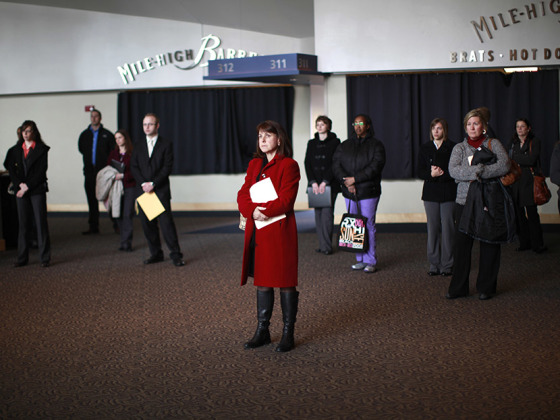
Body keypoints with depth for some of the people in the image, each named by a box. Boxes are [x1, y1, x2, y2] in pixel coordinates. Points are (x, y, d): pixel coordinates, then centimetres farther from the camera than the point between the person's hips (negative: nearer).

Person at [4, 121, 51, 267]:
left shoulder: (41, 149, -1)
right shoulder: (15, 150, 12)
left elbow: (41, 171, -7)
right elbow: (11, 170, 8)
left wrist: (27, 187, -11)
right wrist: (20, 184, -8)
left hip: (37, 190, -3)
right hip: (21, 191, 4)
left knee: (40, 222, -3)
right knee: (23, 223, 5)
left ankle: (45, 257, 1)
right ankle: (22, 258, 11)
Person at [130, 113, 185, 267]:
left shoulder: (166, 144, 3)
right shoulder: (139, 146, 15)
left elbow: (167, 167, -5)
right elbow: (134, 167, 7)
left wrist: (153, 183, -13)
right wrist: (143, 183, -9)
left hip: (161, 190, -4)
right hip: (143, 191, 4)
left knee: (166, 222, -9)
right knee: (147, 224, 5)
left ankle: (175, 254, -4)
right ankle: (156, 254, 15)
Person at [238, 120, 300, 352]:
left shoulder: (288, 165, -5)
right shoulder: (254, 165, 16)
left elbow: (286, 200, -14)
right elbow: (243, 195, 7)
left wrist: (262, 210, -18)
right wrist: (252, 211, -12)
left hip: (280, 231, -6)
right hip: (257, 232, 6)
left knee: (285, 282, 0)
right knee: (262, 282, 12)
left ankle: (288, 333, 10)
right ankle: (262, 331, 22)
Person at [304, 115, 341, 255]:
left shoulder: (335, 142, 0)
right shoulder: (311, 143, 12)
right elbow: (307, 163, 6)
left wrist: (325, 182, -14)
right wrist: (313, 182, -7)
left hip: (329, 184, -4)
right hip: (315, 184, 4)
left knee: (327, 213, -9)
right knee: (318, 213, 3)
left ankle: (327, 246, -5)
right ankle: (322, 244, 9)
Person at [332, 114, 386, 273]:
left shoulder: (376, 145, 0)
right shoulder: (345, 145, 13)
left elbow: (375, 167, -12)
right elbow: (336, 165, 3)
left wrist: (355, 179, -16)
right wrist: (347, 182, -12)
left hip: (368, 192, -4)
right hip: (349, 193, 4)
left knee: (368, 225, -5)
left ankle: (371, 261, 2)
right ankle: (360, 259, 15)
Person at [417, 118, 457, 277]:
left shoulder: (452, 147, 1)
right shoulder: (425, 148, 10)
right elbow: (420, 172, 5)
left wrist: (441, 174, -15)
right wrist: (432, 174, -13)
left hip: (448, 193, -3)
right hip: (431, 193, 3)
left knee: (447, 228, -2)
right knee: (433, 228, 3)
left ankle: (447, 265, 6)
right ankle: (434, 264, 11)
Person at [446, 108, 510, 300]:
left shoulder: (494, 144, 5)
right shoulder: (459, 148, 10)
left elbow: (504, 165, -12)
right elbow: (453, 170, -7)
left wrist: (477, 173, -16)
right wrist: (478, 170, -19)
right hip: (465, 200, 1)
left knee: (489, 245, 3)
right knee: (461, 245, 0)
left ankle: (486, 287, 15)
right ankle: (458, 288, 8)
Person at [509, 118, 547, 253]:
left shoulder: (535, 142, 1)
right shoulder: (514, 143, 17)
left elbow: (531, 160, -11)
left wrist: (515, 159, -5)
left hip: (528, 181, -5)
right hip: (515, 180, 5)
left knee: (531, 213, -8)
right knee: (519, 213, 2)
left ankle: (537, 244, -2)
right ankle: (524, 243, 10)